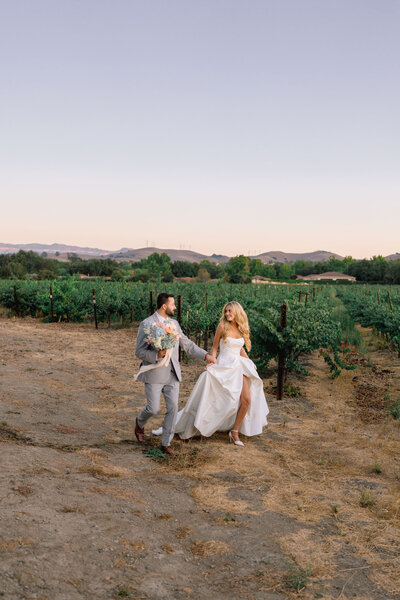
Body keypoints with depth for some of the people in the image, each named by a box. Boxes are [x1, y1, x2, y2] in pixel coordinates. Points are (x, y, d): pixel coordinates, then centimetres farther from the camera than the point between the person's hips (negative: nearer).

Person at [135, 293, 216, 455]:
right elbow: (140, 352, -11)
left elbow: (187, 344, 17)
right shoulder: (146, 324, -9)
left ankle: (166, 443, 15)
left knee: (173, 408, 1)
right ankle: (140, 423, 32)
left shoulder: (174, 323, 10)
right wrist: (157, 355, -28)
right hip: (154, 374, -5)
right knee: (153, 408, -3)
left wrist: (206, 355, 11)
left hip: (172, 374, 5)